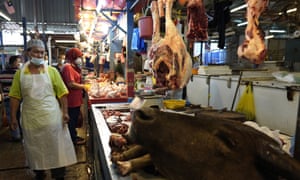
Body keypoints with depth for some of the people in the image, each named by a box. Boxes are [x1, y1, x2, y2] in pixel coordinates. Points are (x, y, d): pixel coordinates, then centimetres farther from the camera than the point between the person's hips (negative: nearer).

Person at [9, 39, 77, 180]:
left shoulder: (52, 71, -2)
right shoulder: (20, 73, 2)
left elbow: (62, 93, -3)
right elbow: (15, 97, 3)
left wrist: (65, 112, -8)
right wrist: (13, 117, -1)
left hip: (51, 117, -1)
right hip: (31, 119, 2)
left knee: (56, 147, 6)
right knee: (35, 149, 15)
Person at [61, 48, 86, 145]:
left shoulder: (72, 67, 14)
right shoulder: (67, 67, -19)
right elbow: (71, 84, -25)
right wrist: (83, 86, -15)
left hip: (75, 100, 10)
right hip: (72, 101, -10)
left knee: (74, 120, 20)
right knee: (72, 121, 4)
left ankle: (73, 136, 33)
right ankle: (73, 139, 17)